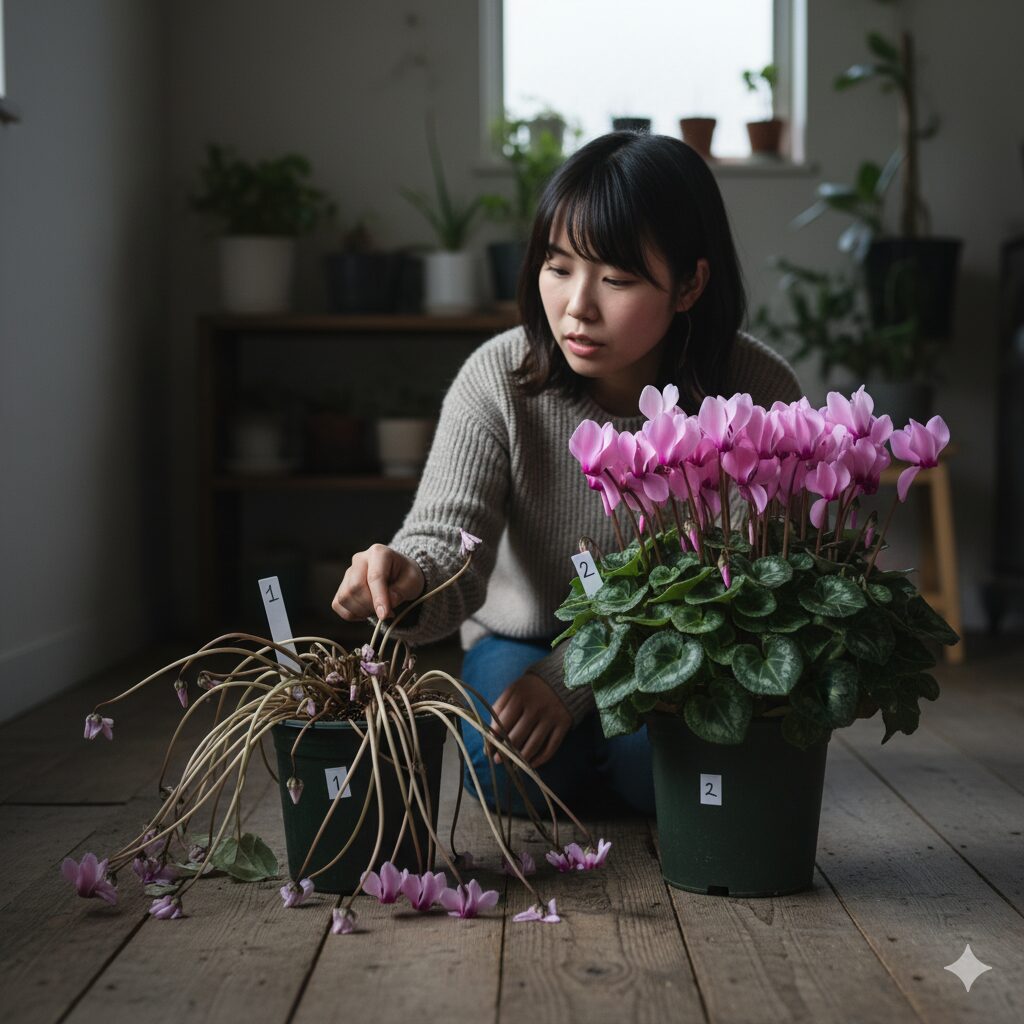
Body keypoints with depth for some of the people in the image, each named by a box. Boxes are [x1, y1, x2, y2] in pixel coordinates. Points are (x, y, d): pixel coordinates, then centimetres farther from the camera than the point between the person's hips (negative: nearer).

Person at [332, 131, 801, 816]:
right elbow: (448, 539, -28)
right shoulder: (497, 381, -21)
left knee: (660, 771, -28)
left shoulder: (759, 393, -24)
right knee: (516, 774, -24)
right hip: (527, 638, 1)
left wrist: (568, 679, -29)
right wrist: (408, 580, -55)